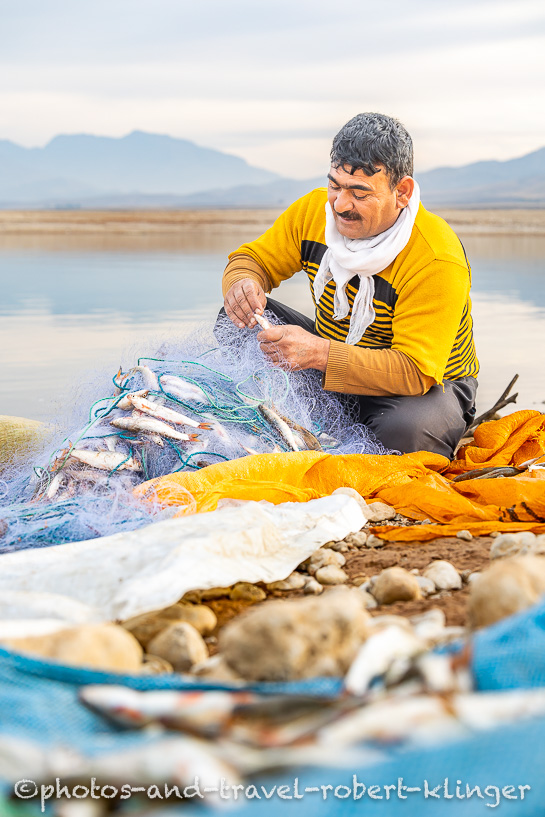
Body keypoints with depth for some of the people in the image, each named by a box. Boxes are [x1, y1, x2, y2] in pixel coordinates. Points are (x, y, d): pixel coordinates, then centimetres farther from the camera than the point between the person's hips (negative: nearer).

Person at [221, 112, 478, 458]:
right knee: (240, 321, -9)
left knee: (405, 429, -41)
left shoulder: (437, 261, -29)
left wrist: (320, 353, -43)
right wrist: (243, 284, -24)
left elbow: (415, 372, -33)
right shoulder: (315, 209, -10)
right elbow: (254, 258, 3)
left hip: (429, 387, -5)